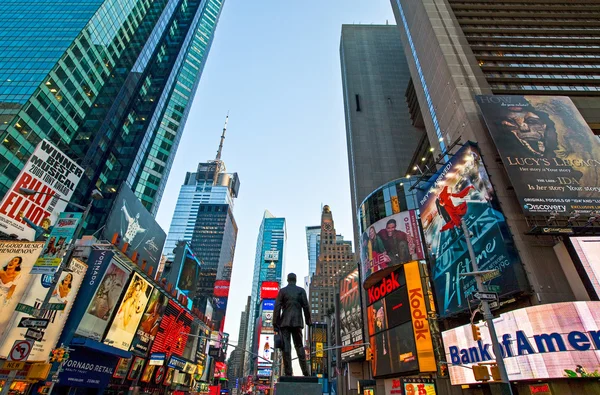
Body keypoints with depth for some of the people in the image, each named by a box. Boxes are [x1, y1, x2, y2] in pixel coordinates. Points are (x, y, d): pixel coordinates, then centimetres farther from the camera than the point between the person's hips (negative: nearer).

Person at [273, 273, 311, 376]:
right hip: (297, 321, 1)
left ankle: (288, 372, -4)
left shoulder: (282, 291, 5)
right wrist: (308, 321, 8)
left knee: (286, 347, 0)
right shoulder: (301, 290, 6)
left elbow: (277, 307, -1)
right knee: (299, 346, 7)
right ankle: (305, 371, 0)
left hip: (285, 322, -1)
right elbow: (306, 307, 1)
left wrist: (275, 323, 1)